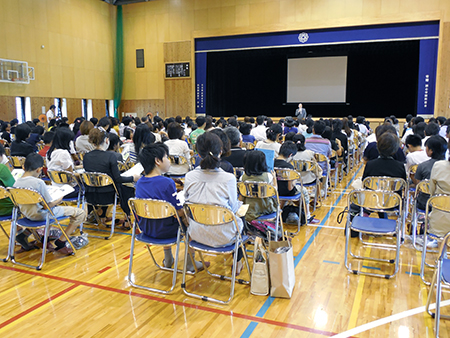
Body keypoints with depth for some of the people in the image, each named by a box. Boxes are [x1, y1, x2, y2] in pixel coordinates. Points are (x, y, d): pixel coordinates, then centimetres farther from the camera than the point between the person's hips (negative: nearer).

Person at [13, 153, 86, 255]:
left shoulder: (16, 183, -4)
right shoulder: (38, 182, -25)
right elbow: (49, 205, -20)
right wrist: (59, 199, 0)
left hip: (26, 213, 9)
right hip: (41, 215, -9)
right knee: (80, 213, -5)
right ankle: (60, 243, -1)